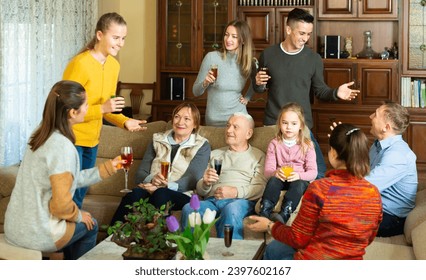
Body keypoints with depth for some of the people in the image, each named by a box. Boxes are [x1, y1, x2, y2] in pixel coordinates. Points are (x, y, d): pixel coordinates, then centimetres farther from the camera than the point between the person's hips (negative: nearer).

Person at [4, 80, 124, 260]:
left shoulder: (42, 136, 4)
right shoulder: (63, 147, -23)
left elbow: (70, 178, 11)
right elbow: (61, 204, -23)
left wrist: (109, 167, 17)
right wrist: (78, 215, -2)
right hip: (36, 234, -8)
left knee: (81, 220, 30)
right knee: (90, 226, 19)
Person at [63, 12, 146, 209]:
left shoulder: (114, 65, 4)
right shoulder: (80, 64, -21)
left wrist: (124, 122, -4)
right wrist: (102, 109, -28)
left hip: (92, 140, 8)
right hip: (71, 139, -8)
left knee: (81, 193, 16)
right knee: (73, 197, -5)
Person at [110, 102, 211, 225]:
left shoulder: (202, 146, 12)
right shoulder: (158, 140, 21)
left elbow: (193, 180, -4)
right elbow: (140, 174, 12)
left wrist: (162, 186, -17)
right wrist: (152, 179, -13)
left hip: (181, 195, -2)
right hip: (152, 189, 2)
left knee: (161, 194, -37)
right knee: (135, 193, -33)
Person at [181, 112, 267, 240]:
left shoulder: (258, 156, 20)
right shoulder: (215, 154, 32)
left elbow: (260, 188, 3)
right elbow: (199, 190, 26)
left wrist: (236, 192, -14)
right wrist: (205, 183, 1)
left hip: (241, 201, -3)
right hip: (211, 200, 3)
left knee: (231, 209, -41)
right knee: (188, 209, -33)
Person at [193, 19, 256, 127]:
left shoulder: (248, 62, -3)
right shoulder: (211, 57, -11)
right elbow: (196, 92, -4)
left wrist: (247, 97, 6)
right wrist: (205, 83, -23)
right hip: (214, 120, -2)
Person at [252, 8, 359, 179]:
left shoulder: (314, 59, -2)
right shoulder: (268, 54, -1)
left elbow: (320, 90, 5)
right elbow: (259, 89, 9)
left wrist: (336, 93, -15)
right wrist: (258, 83, -14)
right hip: (273, 124, 0)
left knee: (319, 172, -2)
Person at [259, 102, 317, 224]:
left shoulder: (307, 145, 3)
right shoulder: (274, 144, 8)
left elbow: (313, 172, -4)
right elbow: (268, 170, 1)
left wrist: (299, 175, -26)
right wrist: (275, 172, -24)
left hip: (300, 180, -1)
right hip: (281, 180, 2)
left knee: (298, 184, -36)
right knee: (273, 180, -32)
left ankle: (284, 214, -55)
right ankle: (264, 212, -47)